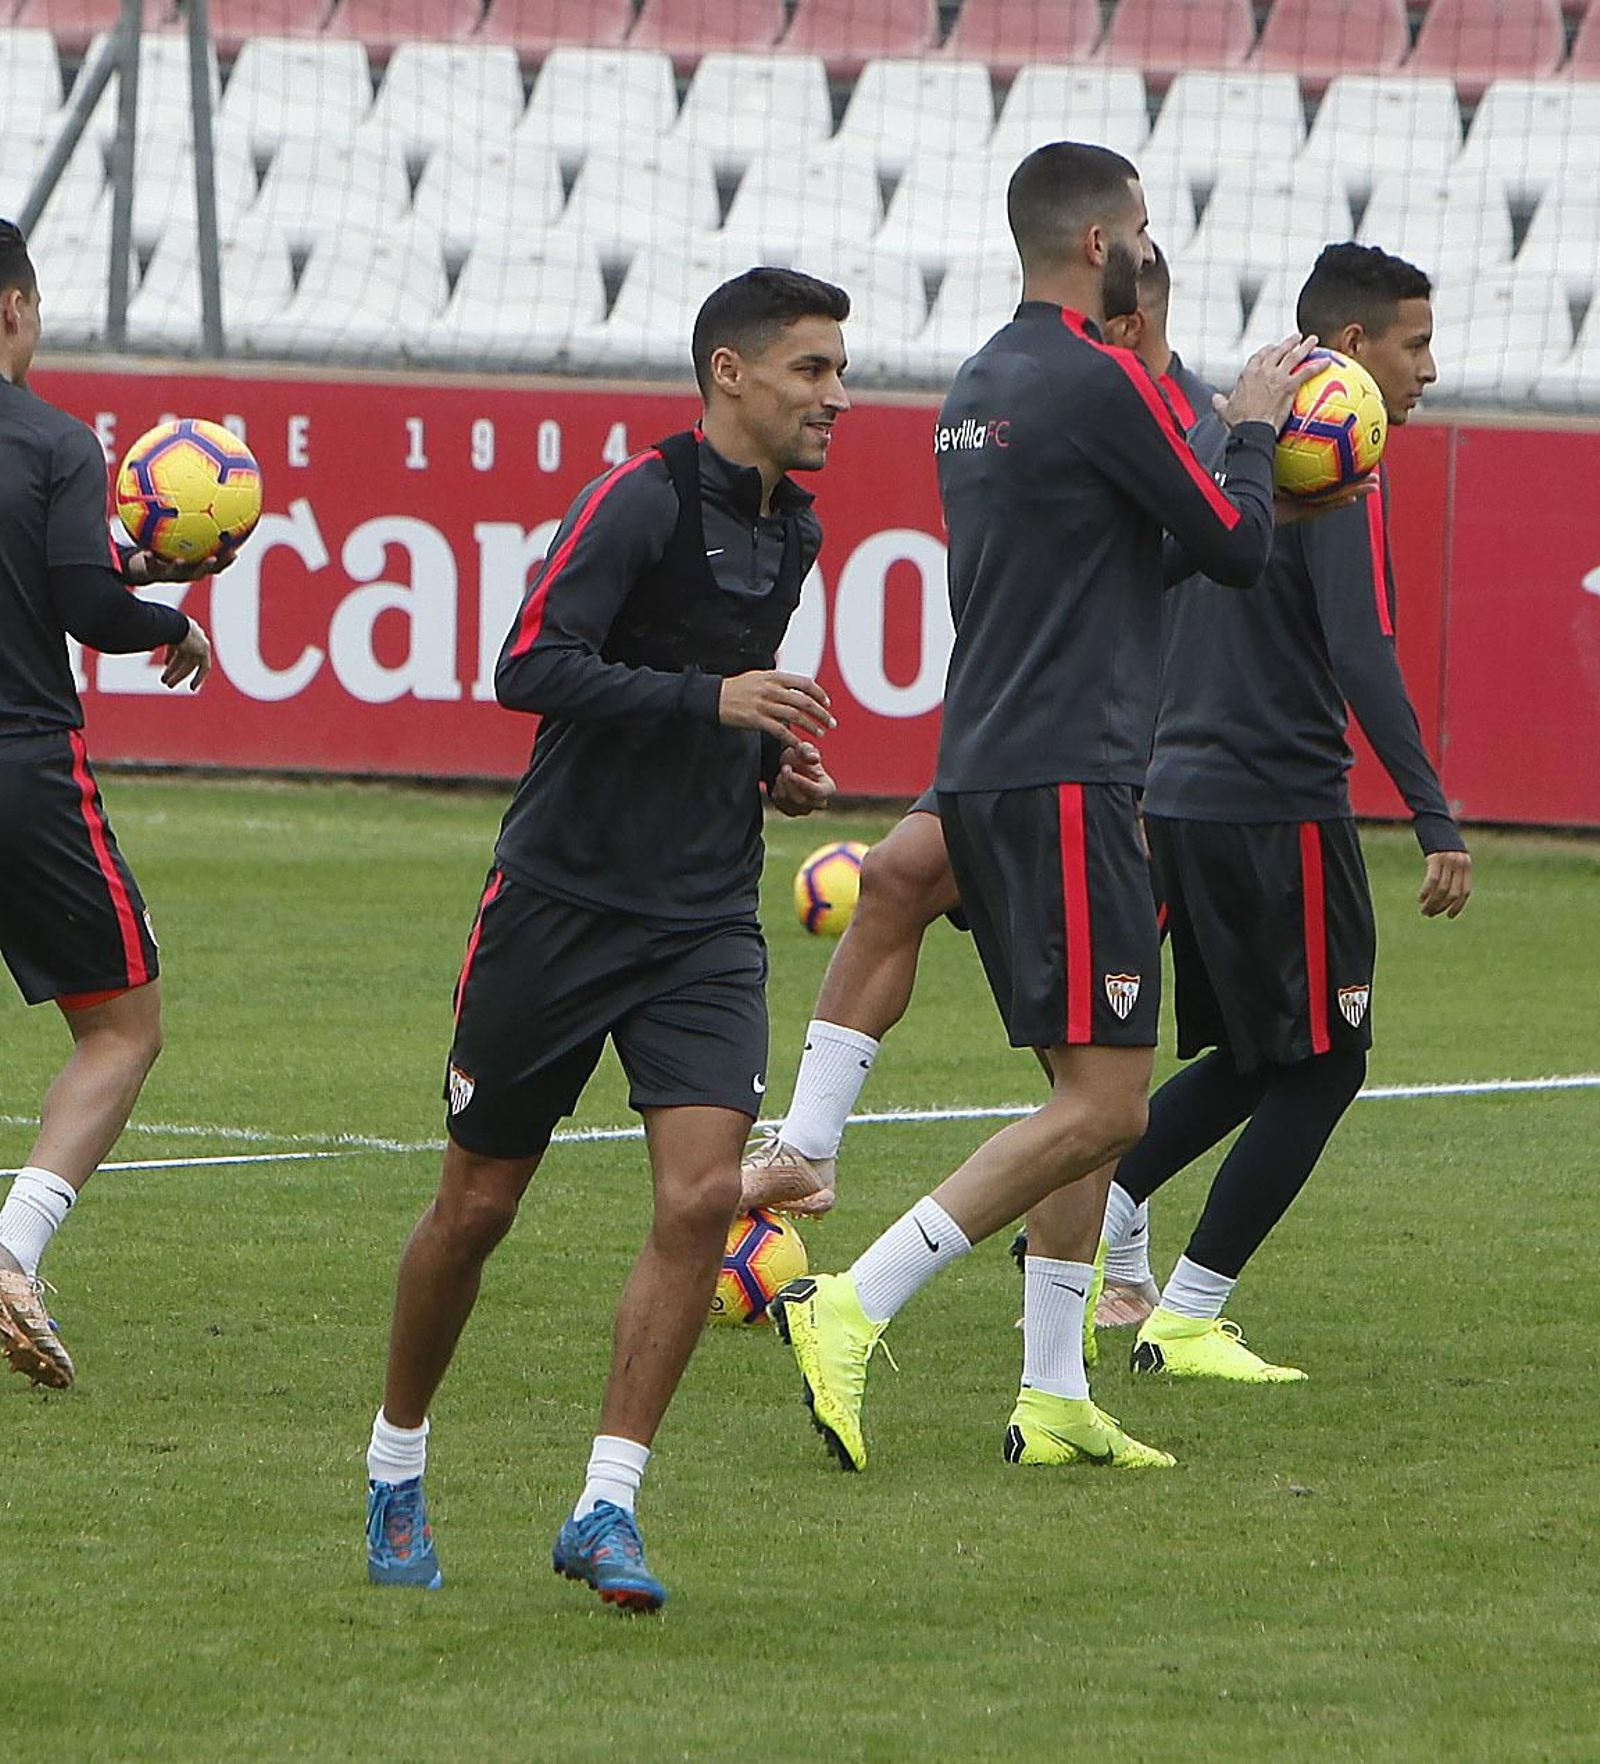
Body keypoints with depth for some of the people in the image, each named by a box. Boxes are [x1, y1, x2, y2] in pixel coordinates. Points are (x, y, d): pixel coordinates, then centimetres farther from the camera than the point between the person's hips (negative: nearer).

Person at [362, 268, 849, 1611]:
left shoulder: (791, 529, 12)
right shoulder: (640, 500, -12)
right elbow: (532, 667, -21)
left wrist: (773, 759, 10)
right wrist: (712, 701, -26)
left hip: (707, 921, 5)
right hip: (561, 905, -5)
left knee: (703, 1195, -14)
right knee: (478, 1204, 6)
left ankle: (606, 1510, -8)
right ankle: (397, 1469, 27)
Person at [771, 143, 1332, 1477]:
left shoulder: (980, 388, 15)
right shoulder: (1099, 383, -13)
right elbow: (1236, 552, -8)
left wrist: (1239, 469, 22)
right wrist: (1254, 431, 9)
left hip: (986, 770, 10)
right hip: (1067, 780, -10)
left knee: (1095, 1092, 14)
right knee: (1104, 1105, -10)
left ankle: (1053, 1395, 12)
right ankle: (851, 1310, -15)